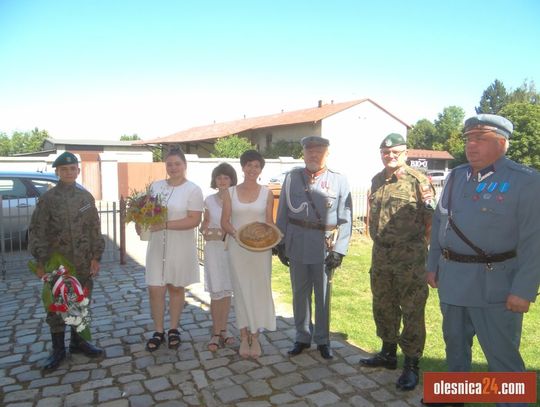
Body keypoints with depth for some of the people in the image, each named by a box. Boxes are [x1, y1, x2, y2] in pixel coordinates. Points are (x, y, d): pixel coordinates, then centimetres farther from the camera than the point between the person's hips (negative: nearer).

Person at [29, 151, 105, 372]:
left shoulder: (86, 197, 4)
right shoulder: (47, 198, -4)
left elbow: (95, 229, 5)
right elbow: (36, 232, -5)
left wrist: (96, 257, 0)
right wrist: (40, 261, -10)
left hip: (83, 263, 3)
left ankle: (78, 341, 29)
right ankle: (58, 349, 21)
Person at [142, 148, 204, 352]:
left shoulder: (193, 190, -8)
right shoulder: (155, 186, 6)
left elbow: (194, 220, -15)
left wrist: (165, 224, -23)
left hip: (180, 247, -3)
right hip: (157, 245, 4)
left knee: (176, 288, 10)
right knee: (155, 289, 3)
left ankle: (173, 330, 27)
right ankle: (159, 332, 19)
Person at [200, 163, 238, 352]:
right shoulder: (209, 200, 4)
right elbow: (204, 224, 14)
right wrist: (205, 231, -7)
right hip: (214, 249, 0)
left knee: (227, 290, 9)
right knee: (216, 292, -1)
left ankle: (223, 329, 24)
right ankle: (216, 333, 11)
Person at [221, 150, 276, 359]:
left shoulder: (267, 193, 2)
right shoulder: (231, 192, 3)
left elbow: (270, 223, 4)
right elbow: (225, 222, 2)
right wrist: (237, 234, -17)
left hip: (260, 248, 0)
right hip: (237, 247, 0)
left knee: (259, 290, 4)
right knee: (241, 290, 6)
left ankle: (255, 337, 18)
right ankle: (244, 337, 18)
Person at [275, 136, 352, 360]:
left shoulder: (339, 181, -3)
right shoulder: (292, 177, 2)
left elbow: (345, 218, -3)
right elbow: (283, 212, 5)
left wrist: (339, 250, -9)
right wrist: (281, 243, 2)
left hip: (324, 246, -1)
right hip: (296, 244, 2)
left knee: (323, 295, 11)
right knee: (300, 294, 13)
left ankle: (322, 340, 29)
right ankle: (302, 337, 31)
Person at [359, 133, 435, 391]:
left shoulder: (419, 181, -9)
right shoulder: (376, 181, 11)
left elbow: (430, 218, -9)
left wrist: (418, 245, -6)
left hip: (410, 257, -7)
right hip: (380, 255, 7)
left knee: (411, 311, 2)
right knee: (383, 307, 17)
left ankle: (411, 365, 16)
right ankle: (388, 354, 35)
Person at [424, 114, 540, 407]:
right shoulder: (455, 177, 8)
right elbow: (439, 223, 13)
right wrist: (433, 265, 12)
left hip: (494, 283, -6)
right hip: (451, 277, 6)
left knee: (502, 354, 4)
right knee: (455, 342, 21)